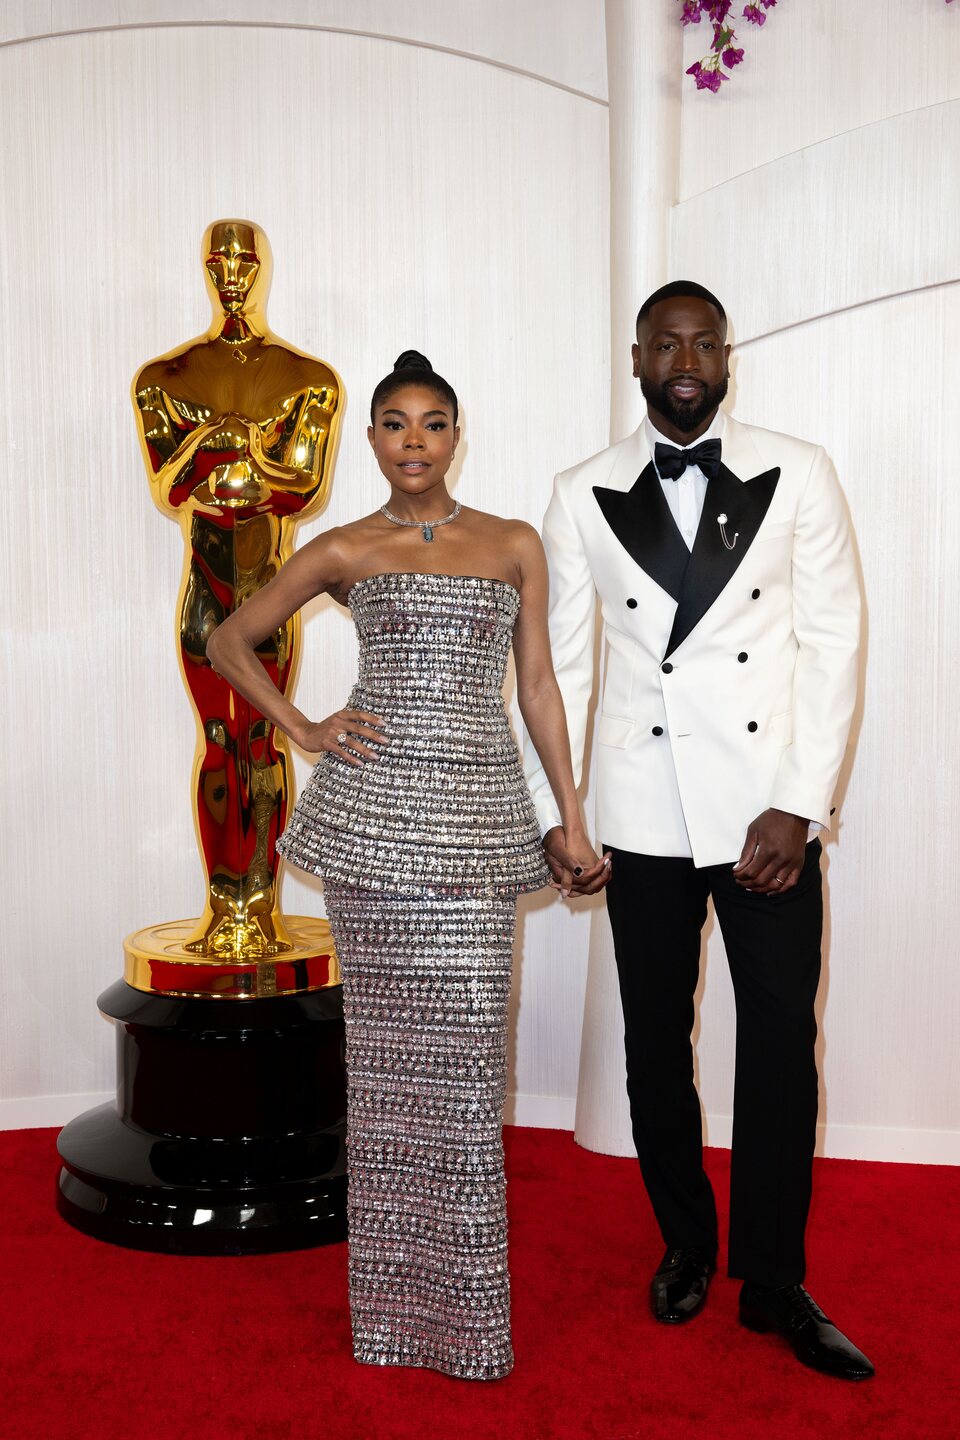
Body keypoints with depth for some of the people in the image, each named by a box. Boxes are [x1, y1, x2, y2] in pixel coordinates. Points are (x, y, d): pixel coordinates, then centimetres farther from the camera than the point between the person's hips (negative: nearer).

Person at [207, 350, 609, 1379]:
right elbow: (230, 640, 16)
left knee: (465, 1042, -1)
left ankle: (465, 1299, 15)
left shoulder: (515, 546, 10)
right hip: (373, 811, 0)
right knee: (387, 1042, 5)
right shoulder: (344, 551, 7)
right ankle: (395, 1296, 19)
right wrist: (304, 732, 4)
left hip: (478, 813, 1)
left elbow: (539, 687, 10)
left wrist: (574, 823, 7)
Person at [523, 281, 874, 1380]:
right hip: (645, 820, 1)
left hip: (772, 812, -1)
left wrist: (796, 808, -9)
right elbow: (561, 663, 5)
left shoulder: (797, 475, 2)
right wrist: (551, 813, 1)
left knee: (781, 1045, 4)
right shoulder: (583, 497, 5)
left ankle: (773, 1279, 22)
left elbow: (833, 643, -2)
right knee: (655, 1042, 12)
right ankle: (686, 1244, 33)